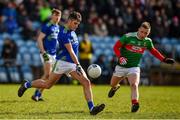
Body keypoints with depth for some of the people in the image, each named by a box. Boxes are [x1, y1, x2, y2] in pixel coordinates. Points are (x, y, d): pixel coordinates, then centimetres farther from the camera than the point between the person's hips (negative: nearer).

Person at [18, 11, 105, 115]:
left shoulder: (72, 31, 9)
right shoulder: (63, 33, -18)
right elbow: (70, 51, -26)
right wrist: (78, 65, -31)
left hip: (73, 63, 8)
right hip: (63, 62, -8)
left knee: (86, 82, -9)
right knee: (47, 85, 3)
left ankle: (92, 108, -13)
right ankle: (26, 85, 27)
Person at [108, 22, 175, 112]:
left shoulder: (148, 41, -4)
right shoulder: (128, 37, -17)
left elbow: (153, 51, 15)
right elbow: (116, 47, -10)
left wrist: (164, 59, 7)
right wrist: (120, 57, -26)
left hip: (134, 67, 0)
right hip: (121, 66, 0)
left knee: (134, 85, -25)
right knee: (113, 84, 18)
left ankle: (135, 104, -29)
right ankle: (116, 87, 53)